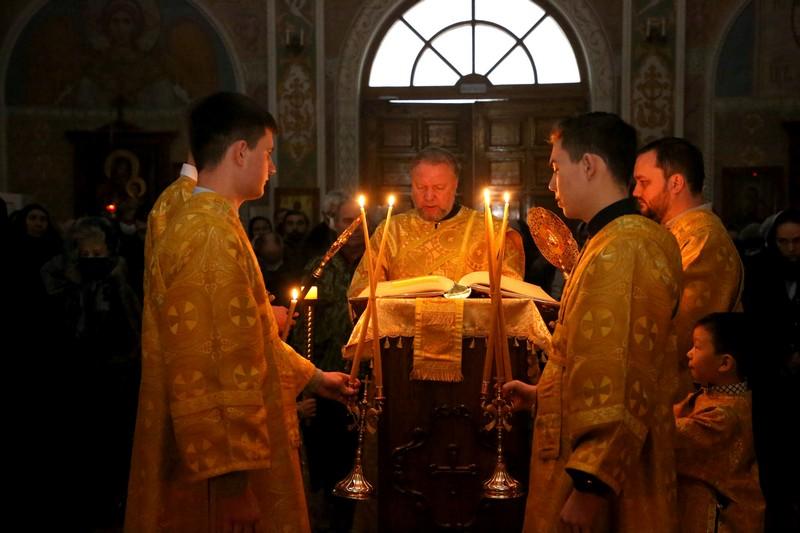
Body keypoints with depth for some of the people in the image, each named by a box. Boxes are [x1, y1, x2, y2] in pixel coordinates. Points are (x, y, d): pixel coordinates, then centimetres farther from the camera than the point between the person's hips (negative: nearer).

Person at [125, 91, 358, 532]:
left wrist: (312, 377, 28)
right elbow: (205, 368, -25)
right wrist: (231, 475, -24)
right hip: (217, 463, -10)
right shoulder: (211, 234, -20)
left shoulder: (200, 223, 13)